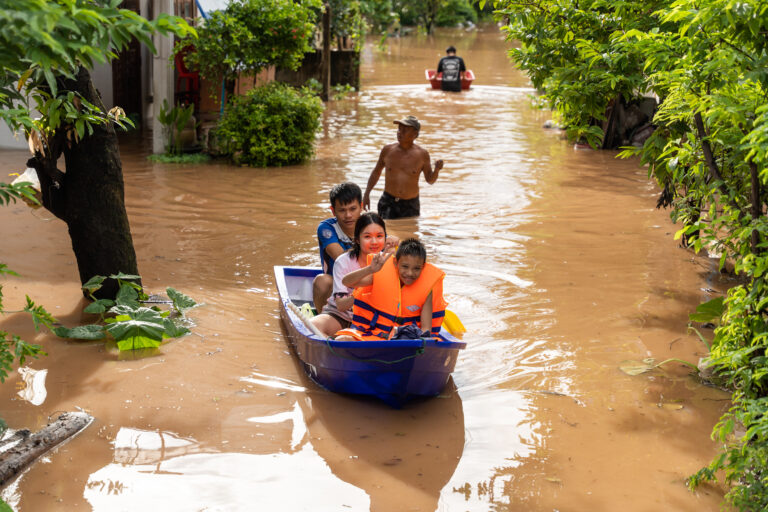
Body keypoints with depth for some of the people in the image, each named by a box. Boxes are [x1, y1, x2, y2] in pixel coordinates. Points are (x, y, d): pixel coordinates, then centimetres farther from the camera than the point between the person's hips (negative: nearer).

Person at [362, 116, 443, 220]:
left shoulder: (422, 154, -4)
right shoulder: (388, 150, -1)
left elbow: (430, 180, 4)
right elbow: (376, 172, 14)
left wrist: (437, 170, -18)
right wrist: (367, 194, 10)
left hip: (410, 205, 0)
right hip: (388, 203, 0)